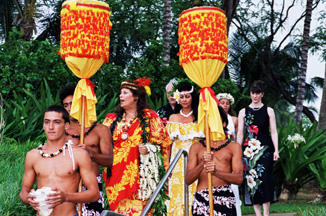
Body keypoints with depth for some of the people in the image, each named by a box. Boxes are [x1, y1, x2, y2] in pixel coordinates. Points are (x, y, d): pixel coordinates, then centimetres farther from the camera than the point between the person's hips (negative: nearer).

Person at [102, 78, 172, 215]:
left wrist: (149, 149, -10)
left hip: (140, 174, -3)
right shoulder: (112, 119, 16)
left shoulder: (150, 117, 6)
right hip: (117, 173, 3)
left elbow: (162, 143, 6)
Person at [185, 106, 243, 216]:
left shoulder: (233, 146, 13)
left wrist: (216, 172, -15)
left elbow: (239, 178, 1)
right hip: (201, 198, 1)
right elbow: (188, 180, 6)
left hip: (225, 198, 0)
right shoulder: (196, 147, 16)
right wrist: (202, 164, -11)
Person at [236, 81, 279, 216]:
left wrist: (276, 150, -2)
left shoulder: (268, 111, 9)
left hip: (266, 148, -1)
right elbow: (240, 133, 10)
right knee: (252, 179, -3)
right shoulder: (243, 112, 11)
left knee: (265, 177, -12)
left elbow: (273, 132, 6)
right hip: (249, 149, 1)